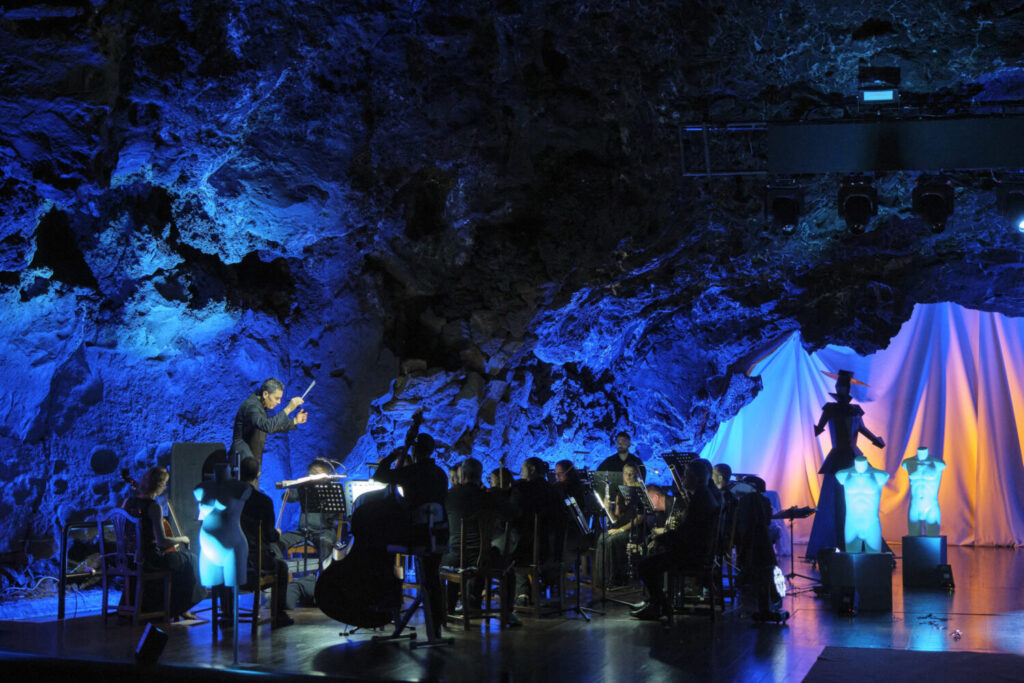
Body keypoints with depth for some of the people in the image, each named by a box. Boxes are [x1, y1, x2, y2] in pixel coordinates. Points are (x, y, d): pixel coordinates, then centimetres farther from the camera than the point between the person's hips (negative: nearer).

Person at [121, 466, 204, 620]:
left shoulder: (128, 501, 0)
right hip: (150, 558, -8)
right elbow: (162, 541, -25)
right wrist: (182, 539, -8)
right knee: (187, 560, 14)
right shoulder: (154, 507, -21)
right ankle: (181, 608, 23)